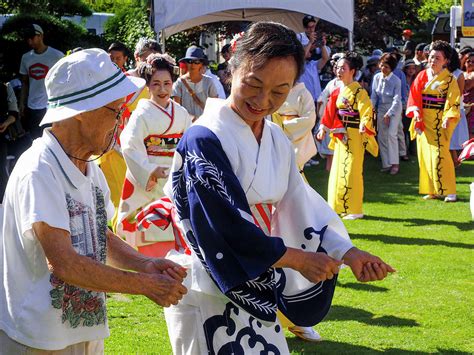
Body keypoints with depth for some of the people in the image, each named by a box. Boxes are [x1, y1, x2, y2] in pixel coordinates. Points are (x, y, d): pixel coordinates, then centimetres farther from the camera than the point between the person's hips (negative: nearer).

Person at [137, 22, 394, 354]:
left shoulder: (277, 140, 8)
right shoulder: (205, 139, -18)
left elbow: (300, 204, 9)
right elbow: (227, 225, -22)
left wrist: (346, 252, -5)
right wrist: (298, 259, -15)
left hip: (255, 287, 8)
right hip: (210, 294, -8)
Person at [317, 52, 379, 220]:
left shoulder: (359, 91, -11)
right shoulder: (337, 92, 10)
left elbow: (366, 112, -18)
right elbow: (330, 112, 16)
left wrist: (363, 125, -35)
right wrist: (323, 129, 13)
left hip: (354, 136, -8)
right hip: (340, 136, 8)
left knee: (351, 171, -6)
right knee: (338, 170, 10)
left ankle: (354, 210, -1)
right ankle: (340, 207, 18)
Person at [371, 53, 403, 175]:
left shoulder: (396, 81, -17)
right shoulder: (377, 77, -5)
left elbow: (396, 100, -17)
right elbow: (374, 95, 3)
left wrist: (388, 114, -20)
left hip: (394, 108, -5)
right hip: (381, 108, 5)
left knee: (391, 134, -17)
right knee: (381, 137, 6)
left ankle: (394, 163, -11)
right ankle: (386, 164, 14)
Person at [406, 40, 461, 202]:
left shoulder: (449, 80, -4)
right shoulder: (422, 76, 8)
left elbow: (453, 102, -8)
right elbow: (414, 96, 7)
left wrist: (448, 117, -23)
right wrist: (415, 111, -11)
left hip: (439, 122, -5)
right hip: (423, 121, 5)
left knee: (439, 155, -13)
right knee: (425, 155, 6)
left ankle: (448, 191, -9)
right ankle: (432, 190, 14)